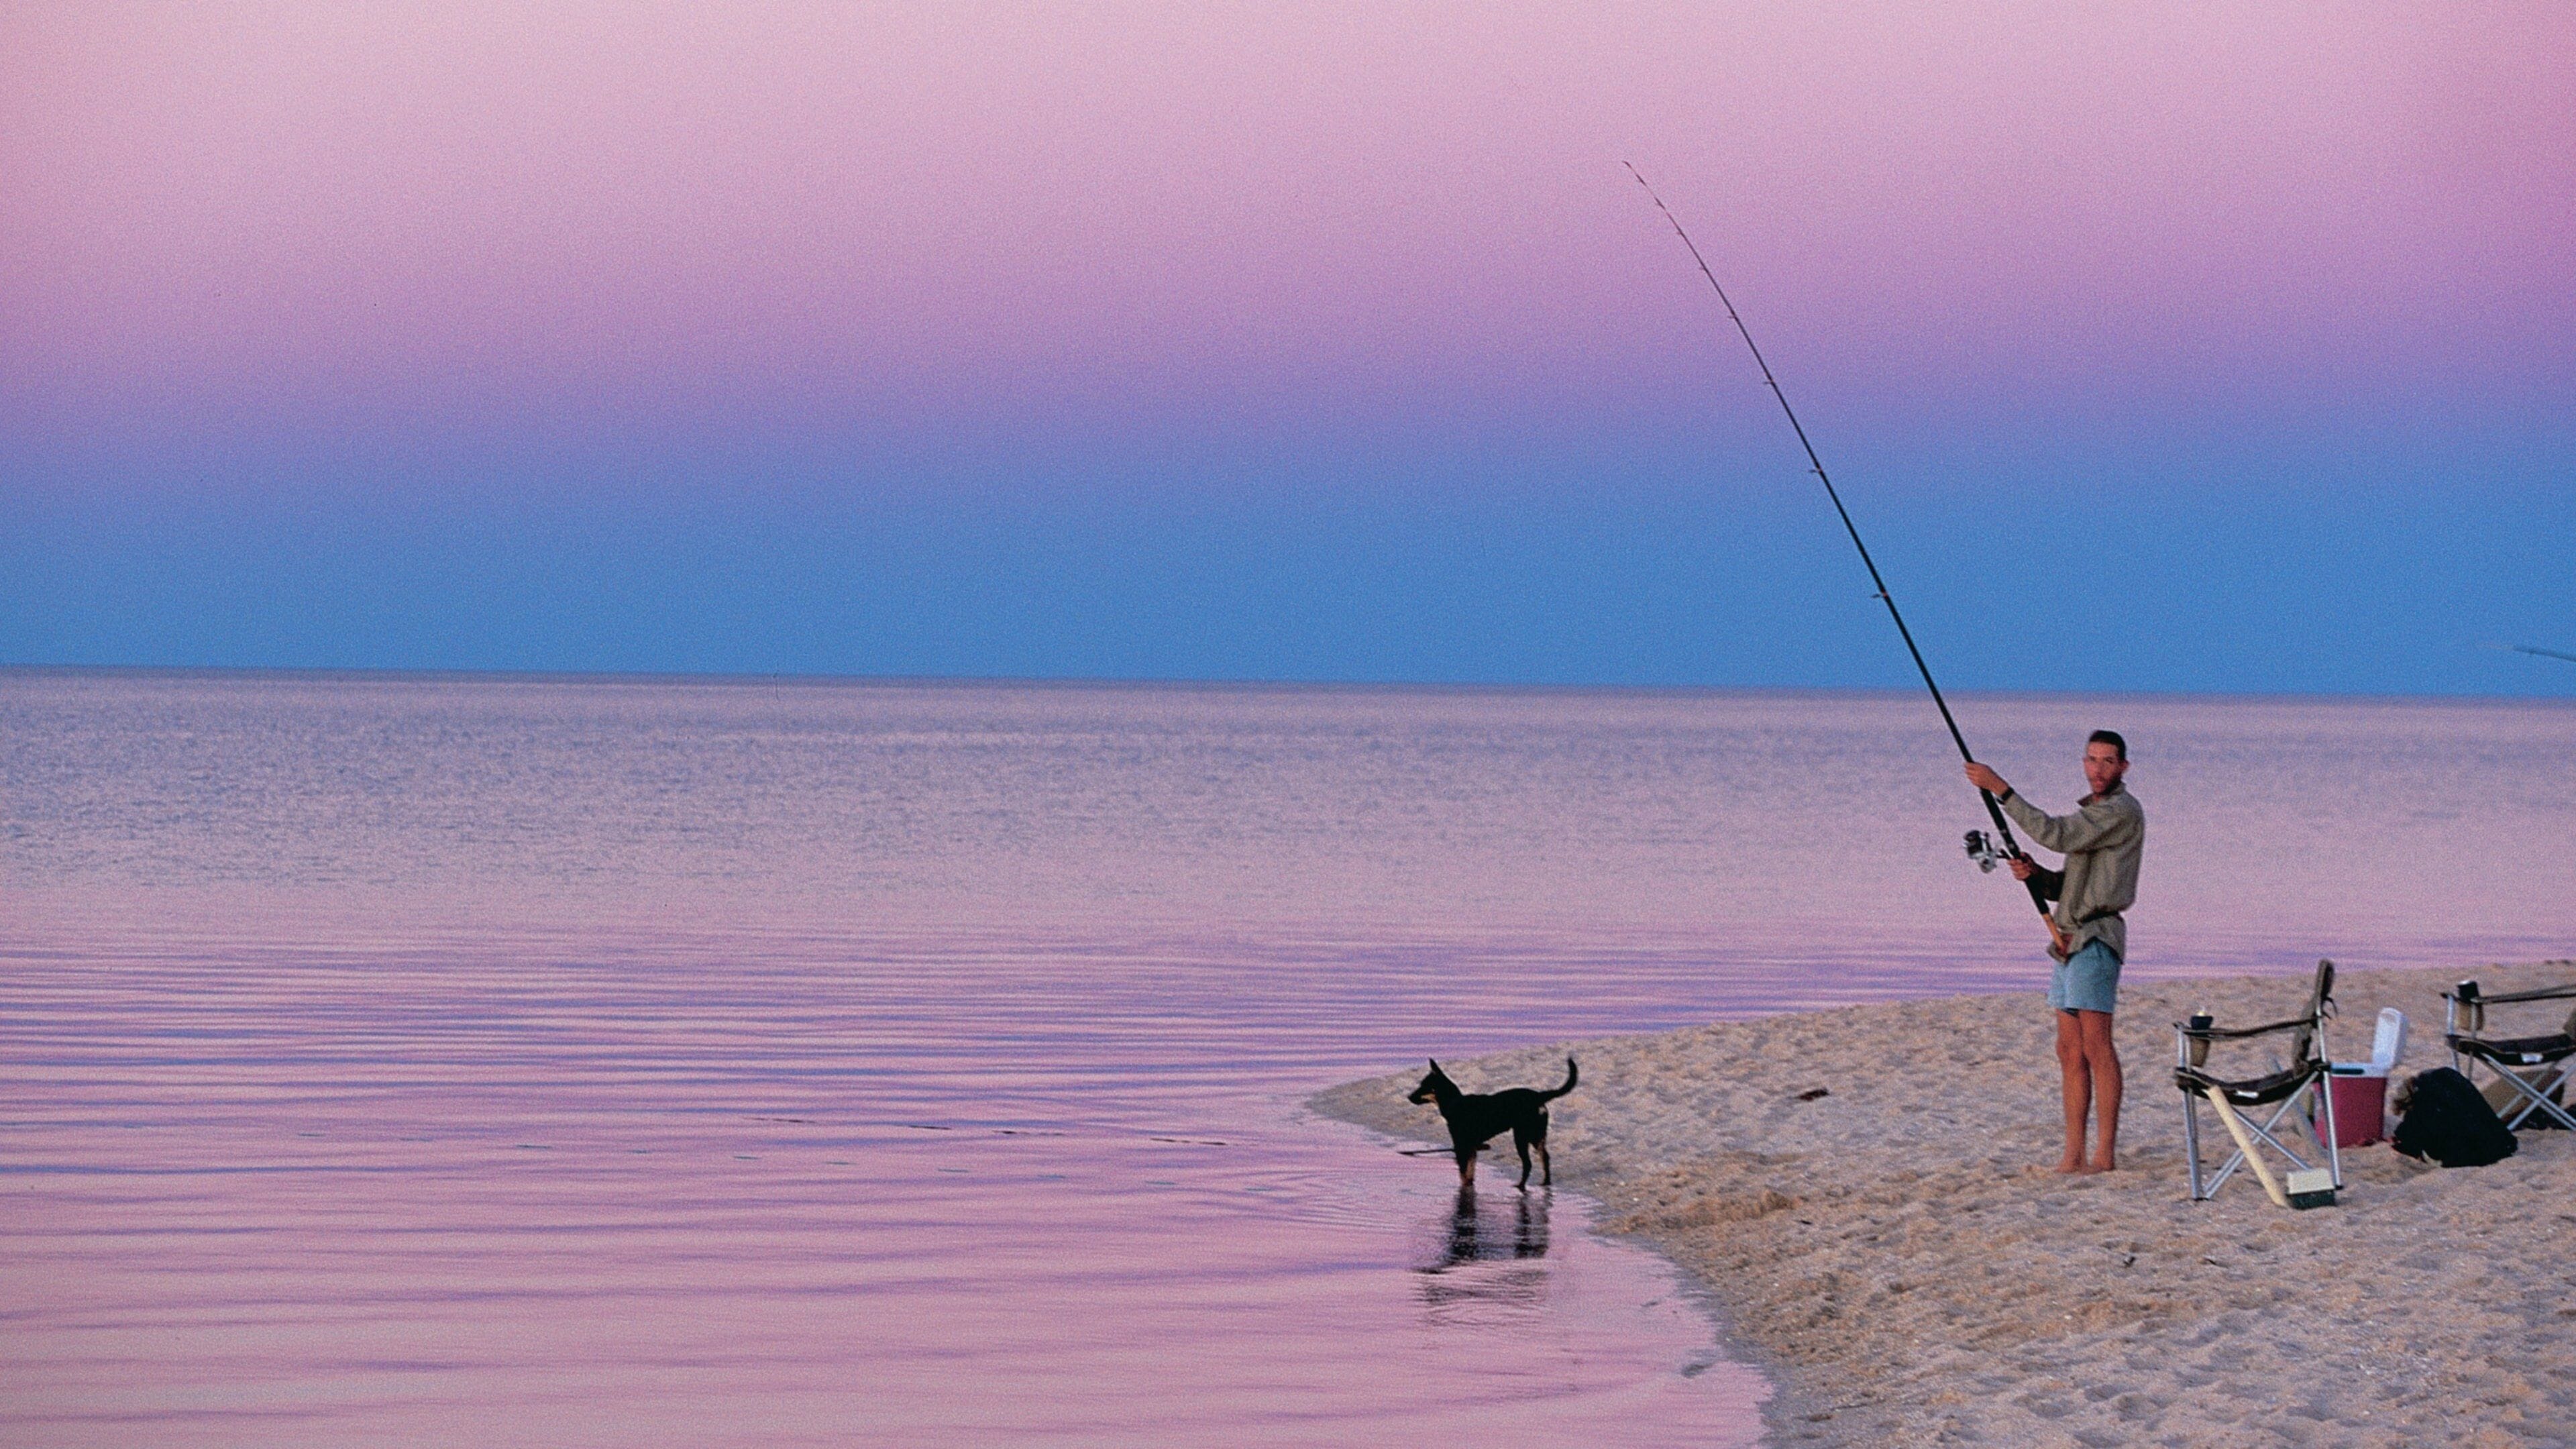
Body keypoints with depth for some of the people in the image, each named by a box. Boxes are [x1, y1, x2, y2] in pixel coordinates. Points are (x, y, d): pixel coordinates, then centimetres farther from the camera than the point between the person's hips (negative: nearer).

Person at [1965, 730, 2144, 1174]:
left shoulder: (2122, 811, -8)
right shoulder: (2091, 812, 23)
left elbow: (2058, 835, -21)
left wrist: (2001, 790, -21)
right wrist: (2034, 874, 2)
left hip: (2096, 938, -10)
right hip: (2069, 939, 10)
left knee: (2096, 1045, -13)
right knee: (2070, 1050, 6)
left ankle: (2106, 1151, -15)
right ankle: (2073, 1154, 5)